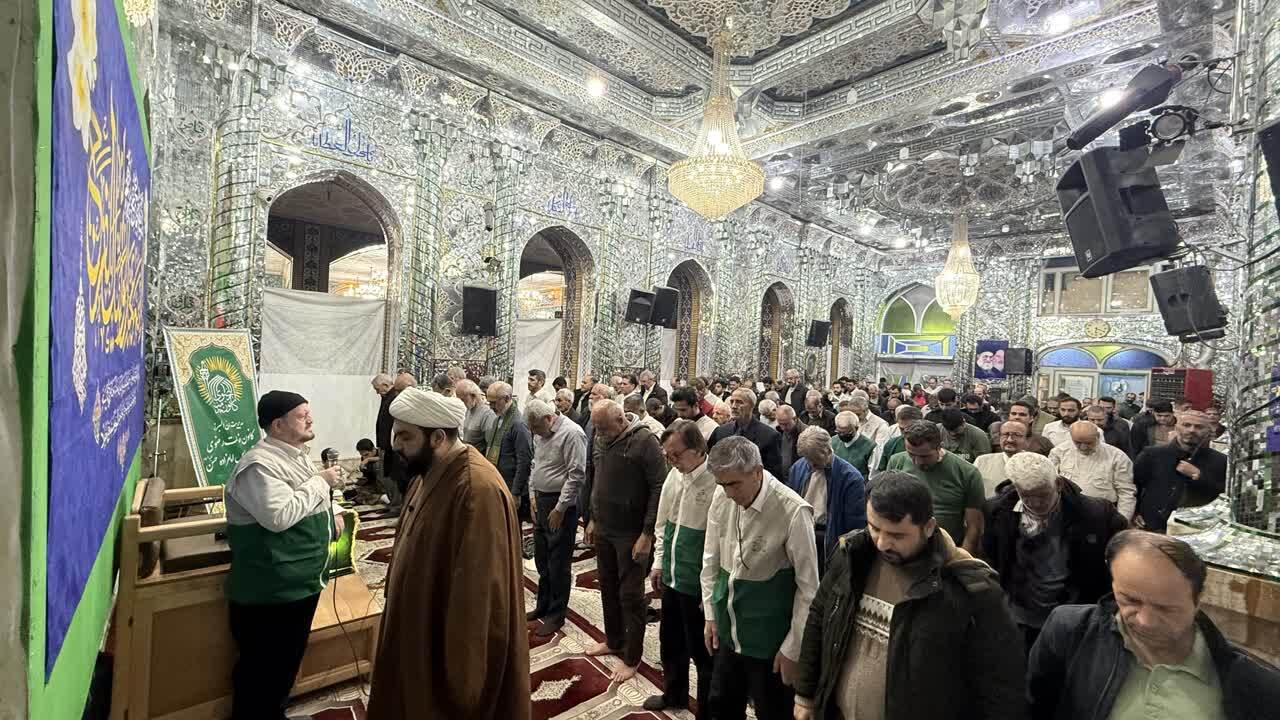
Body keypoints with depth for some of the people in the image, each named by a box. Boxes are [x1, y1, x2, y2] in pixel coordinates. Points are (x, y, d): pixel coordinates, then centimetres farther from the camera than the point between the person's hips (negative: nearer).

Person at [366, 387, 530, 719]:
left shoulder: (477, 488, -31)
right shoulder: (433, 473, 1)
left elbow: (478, 589, -28)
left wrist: (460, 669, -20)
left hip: (451, 641, -9)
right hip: (424, 627, 9)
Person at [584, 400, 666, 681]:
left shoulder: (644, 441, -18)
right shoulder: (602, 440, 4)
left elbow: (659, 488, -18)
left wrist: (647, 533, -19)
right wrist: (593, 519, 15)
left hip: (631, 533, -7)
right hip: (603, 529, 7)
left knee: (630, 595, 5)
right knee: (608, 588, 19)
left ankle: (632, 658, 23)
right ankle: (613, 641, 39)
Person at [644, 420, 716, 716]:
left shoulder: (717, 483, -24)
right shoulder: (674, 474, 0)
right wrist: (658, 563, 14)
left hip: (698, 583, -7)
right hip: (671, 577, 7)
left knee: (701, 650, 12)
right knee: (670, 641, 25)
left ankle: (707, 710, 37)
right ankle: (674, 694, 51)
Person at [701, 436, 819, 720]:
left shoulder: (793, 512, -25)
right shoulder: (722, 497, -8)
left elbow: (808, 586, -15)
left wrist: (793, 649, -9)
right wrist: (710, 614, 7)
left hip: (769, 638, -5)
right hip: (727, 629, 5)